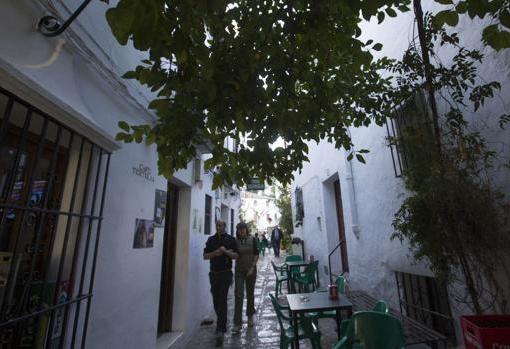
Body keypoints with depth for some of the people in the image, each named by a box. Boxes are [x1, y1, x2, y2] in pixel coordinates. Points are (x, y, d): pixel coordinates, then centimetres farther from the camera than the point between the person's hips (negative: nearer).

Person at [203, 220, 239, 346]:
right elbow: (205, 256, 5)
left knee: (222, 300, -8)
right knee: (216, 300, 12)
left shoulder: (230, 239, -2)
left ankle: (221, 329, -3)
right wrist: (215, 253, -13)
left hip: (225, 273, -3)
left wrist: (226, 251, -19)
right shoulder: (211, 240, 6)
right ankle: (221, 323, 34)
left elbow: (236, 256, -3)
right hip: (214, 273, 4)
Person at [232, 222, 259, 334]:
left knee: (250, 294, 14)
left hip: (251, 270, 0)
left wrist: (252, 268, -10)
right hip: (239, 271, 0)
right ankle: (237, 323, 4)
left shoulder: (252, 240, -5)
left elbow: (256, 255, -4)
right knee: (238, 295, -4)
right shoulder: (235, 241, -3)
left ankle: (250, 316, 35)